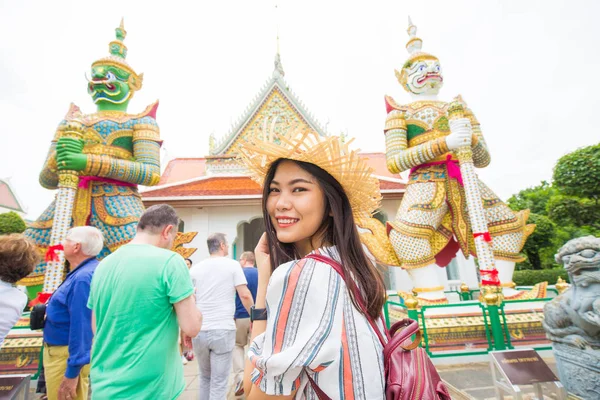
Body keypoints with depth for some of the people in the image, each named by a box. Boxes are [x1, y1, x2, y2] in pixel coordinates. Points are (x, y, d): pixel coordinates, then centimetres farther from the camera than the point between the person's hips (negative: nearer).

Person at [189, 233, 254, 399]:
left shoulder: (195, 268, 7)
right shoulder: (232, 265, -3)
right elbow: (245, 295, -8)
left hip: (198, 331, 4)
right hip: (223, 330, -4)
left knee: (205, 378, 24)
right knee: (219, 383, 7)